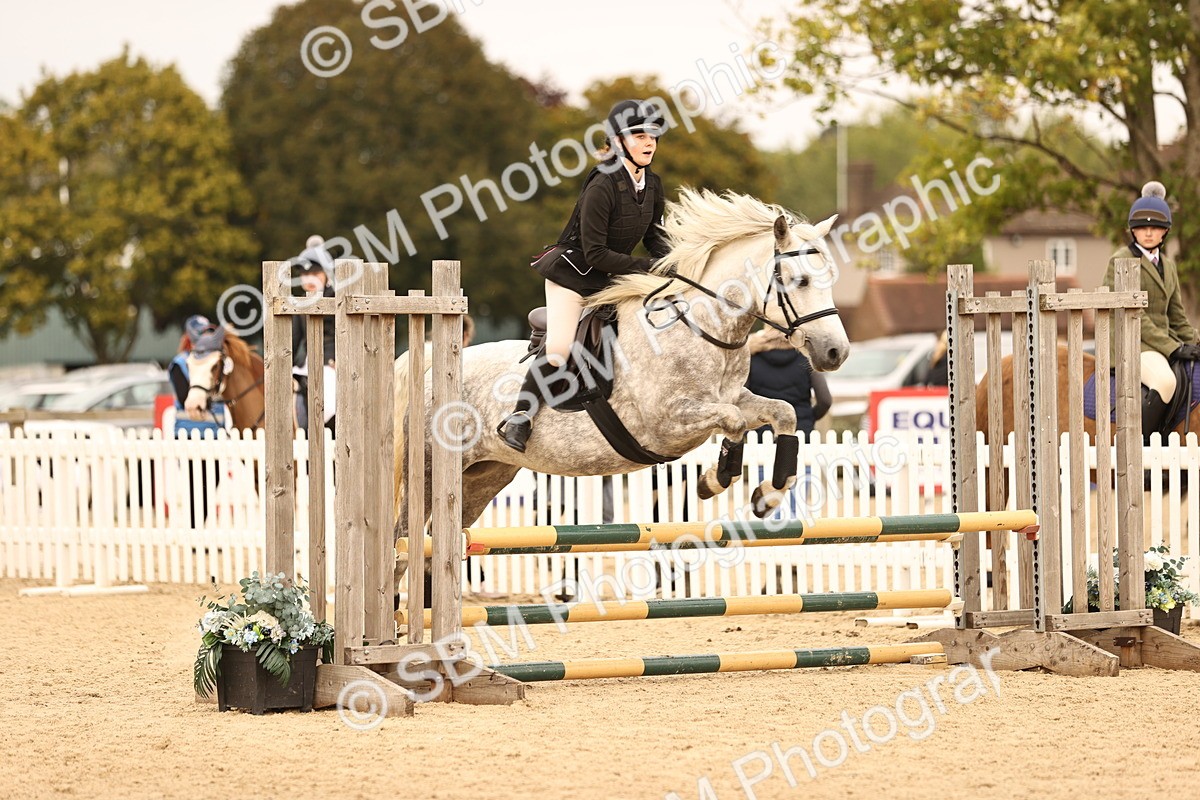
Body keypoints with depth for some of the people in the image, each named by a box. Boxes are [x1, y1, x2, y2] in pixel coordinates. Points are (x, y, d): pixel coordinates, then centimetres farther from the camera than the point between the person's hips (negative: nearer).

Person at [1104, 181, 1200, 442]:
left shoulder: (1167, 265, 18)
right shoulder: (1121, 262, -7)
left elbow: (1176, 315, 23)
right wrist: (1172, 348, -17)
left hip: (1162, 340, 8)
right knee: (1164, 380, -35)